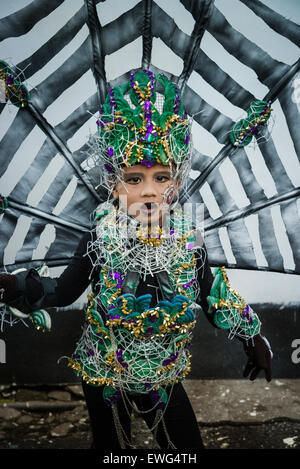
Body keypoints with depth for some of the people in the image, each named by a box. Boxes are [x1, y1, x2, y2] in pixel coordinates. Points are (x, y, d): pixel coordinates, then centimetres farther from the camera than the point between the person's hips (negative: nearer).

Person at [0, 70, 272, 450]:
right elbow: (63, 292, -8)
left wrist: (251, 335, 7)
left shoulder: (190, 240, -14)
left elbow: (212, 297, 0)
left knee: (187, 446, 18)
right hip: (103, 377, -1)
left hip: (164, 378, 1)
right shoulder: (99, 240, -18)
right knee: (109, 445, 22)